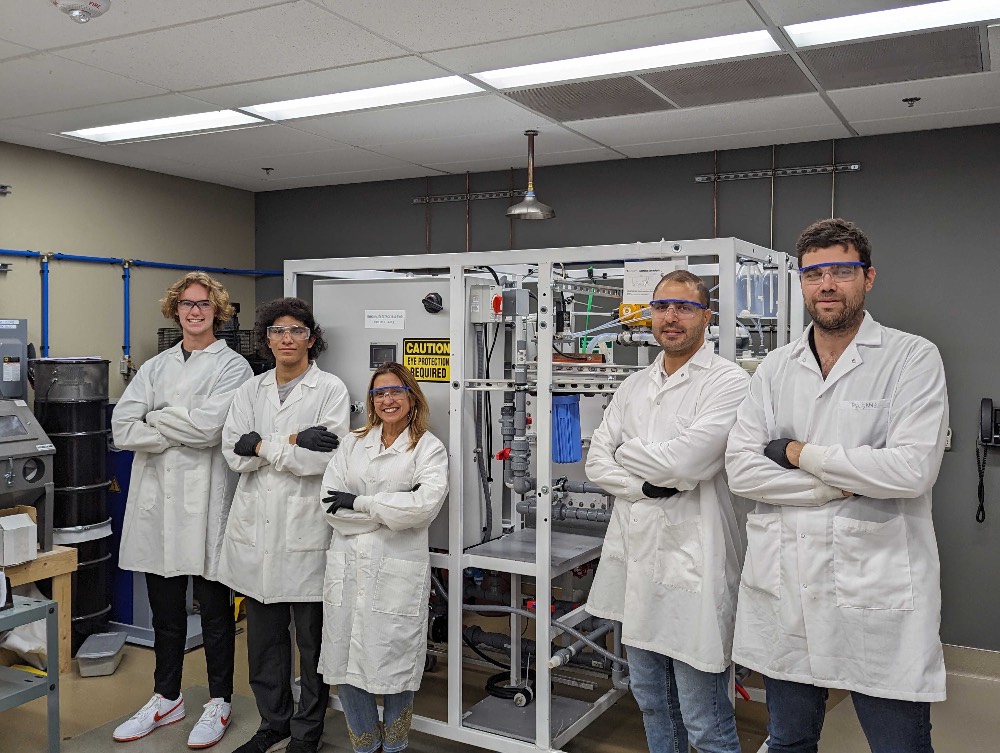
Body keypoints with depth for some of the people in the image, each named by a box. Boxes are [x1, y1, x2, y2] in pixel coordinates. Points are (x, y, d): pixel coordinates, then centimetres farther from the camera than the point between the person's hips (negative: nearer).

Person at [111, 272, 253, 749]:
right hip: (156, 499, 5)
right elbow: (121, 428, -1)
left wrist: (155, 419, -6)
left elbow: (210, 424, -19)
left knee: (214, 609, 7)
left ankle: (219, 703, 23)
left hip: (205, 502, -5)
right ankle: (166, 698, 32)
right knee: (165, 610, 15)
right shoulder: (155, 367, 12)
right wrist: (183, 432, -12)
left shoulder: (232, 366, -3)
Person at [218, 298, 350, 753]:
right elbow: (233, 452, -1)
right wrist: (290, 442, -14)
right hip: (256, 524, 4)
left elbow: (324, 457, -15)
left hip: (306, 526, -4)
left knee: (312, 637, 6)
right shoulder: (251, 390, 10)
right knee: (262, 634, 14)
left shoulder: (331, 390, -3)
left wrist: (263, 446, -9)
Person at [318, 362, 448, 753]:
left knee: (393, 667, 3)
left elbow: (425, 504, -16)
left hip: (397, 570, -4)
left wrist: (359, 503, -11)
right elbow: (331, 503, 1)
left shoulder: (429, 449, 1)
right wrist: (389, 510, -10)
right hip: (347, 567, 4)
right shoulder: (353, 444, 13)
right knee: (344, 666, 8)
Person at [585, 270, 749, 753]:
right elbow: (596, 463, 7)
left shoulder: (727, 382, -9)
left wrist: (626, 453, -3)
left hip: (692, 563, -7)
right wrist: (646, 485, -11)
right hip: (636, 555, 7)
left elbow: (685, 460, -21)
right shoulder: (634, 386, 13)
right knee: (651, 701, 21)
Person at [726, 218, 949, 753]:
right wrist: (842, 485, -12)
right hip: (784, 589, 4)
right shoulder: (775, 368, 7)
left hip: (878, 593, -3)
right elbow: (740, 468, -2)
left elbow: (913, 468, -17)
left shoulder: (913, 358, -3)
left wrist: (799, 453, -9)